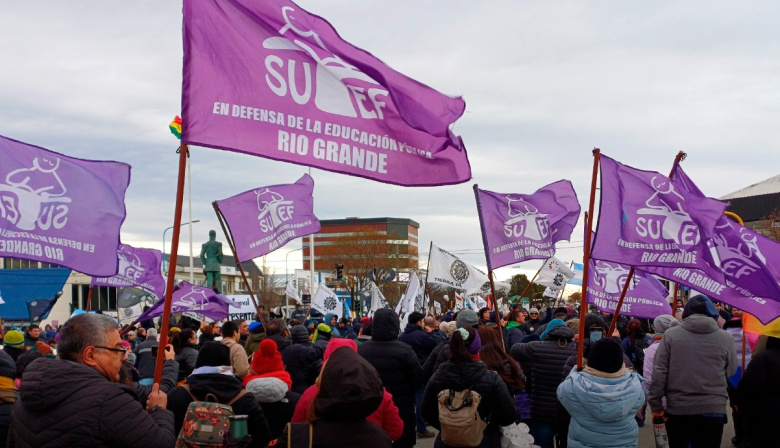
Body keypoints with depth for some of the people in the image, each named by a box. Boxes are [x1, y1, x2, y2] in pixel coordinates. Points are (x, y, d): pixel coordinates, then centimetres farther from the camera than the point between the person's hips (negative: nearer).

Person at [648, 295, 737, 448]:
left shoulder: (671, 335, -3)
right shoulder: (725, 338, -2)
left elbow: (659, 372, -5)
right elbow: (731, 372, 8)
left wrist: (656, 405, 0)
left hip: (676, 409, 1)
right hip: (713, 410, 0)